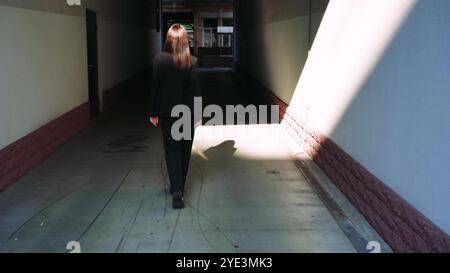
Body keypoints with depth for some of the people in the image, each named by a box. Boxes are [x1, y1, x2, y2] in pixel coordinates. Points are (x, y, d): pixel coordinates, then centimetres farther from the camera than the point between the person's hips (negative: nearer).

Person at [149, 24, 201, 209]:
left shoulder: (159, 60, -8)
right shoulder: (191, 61, -10)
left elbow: (155, 87, -4)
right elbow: (195, 89, -8)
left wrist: (153, 113, 4)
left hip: (167, 112, 0)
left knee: (172, 150, 5)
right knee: (184, 150, 15)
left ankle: (177, 190, -11)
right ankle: (179, 187, 27)